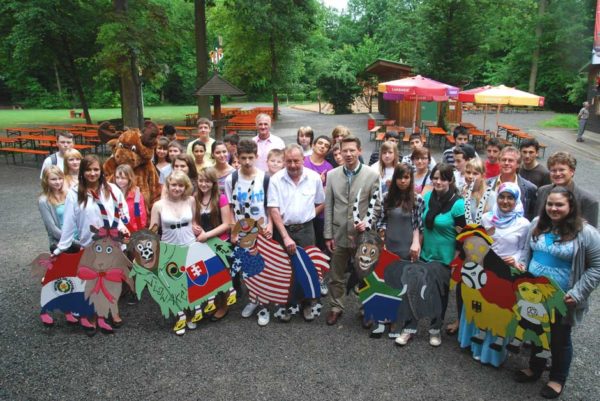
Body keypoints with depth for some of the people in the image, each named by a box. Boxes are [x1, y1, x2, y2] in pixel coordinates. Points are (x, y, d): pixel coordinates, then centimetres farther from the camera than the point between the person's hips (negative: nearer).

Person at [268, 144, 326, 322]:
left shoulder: (314, 178, -3)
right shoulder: (276, 179, -7)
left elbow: (321, 203, 9)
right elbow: (273, 210, -11)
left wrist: (306, 217, -2)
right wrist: (286, 236, -17)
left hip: (305, 229, 1)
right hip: (283, 229, 0)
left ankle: (307, 304, 25)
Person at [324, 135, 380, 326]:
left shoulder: (372, 175, -5)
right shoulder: (332, 175, 2)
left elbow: (377, 205, -1)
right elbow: (328, 206, 3)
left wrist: (367, 222, -17)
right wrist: (328, 235, 0)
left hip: (362, 235, -2)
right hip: (339, 234, 2)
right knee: (336, 276, 13)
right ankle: (336, 307, 31)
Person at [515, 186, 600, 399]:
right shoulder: (537, 224, 1)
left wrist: (577, 294, -18)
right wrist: (522, 264, -5)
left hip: (561, 300, -4)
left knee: (559, 339, 15)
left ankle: (558, 379, 36)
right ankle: (535, 368, 43)